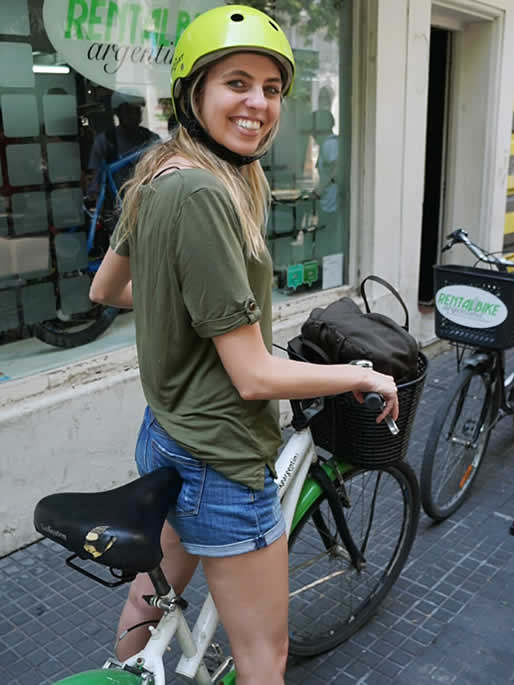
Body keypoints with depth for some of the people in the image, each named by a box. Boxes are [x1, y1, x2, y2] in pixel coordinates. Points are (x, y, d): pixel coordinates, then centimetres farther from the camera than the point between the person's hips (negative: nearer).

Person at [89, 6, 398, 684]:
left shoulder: (158, 177, 3)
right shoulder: (201, 193, -26)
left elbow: (105, 289, 16)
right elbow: (255, 376, -25)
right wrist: (365, 375, -10)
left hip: (167, 437, 10)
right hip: (221, 461, -9)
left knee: (154, 590, 31)